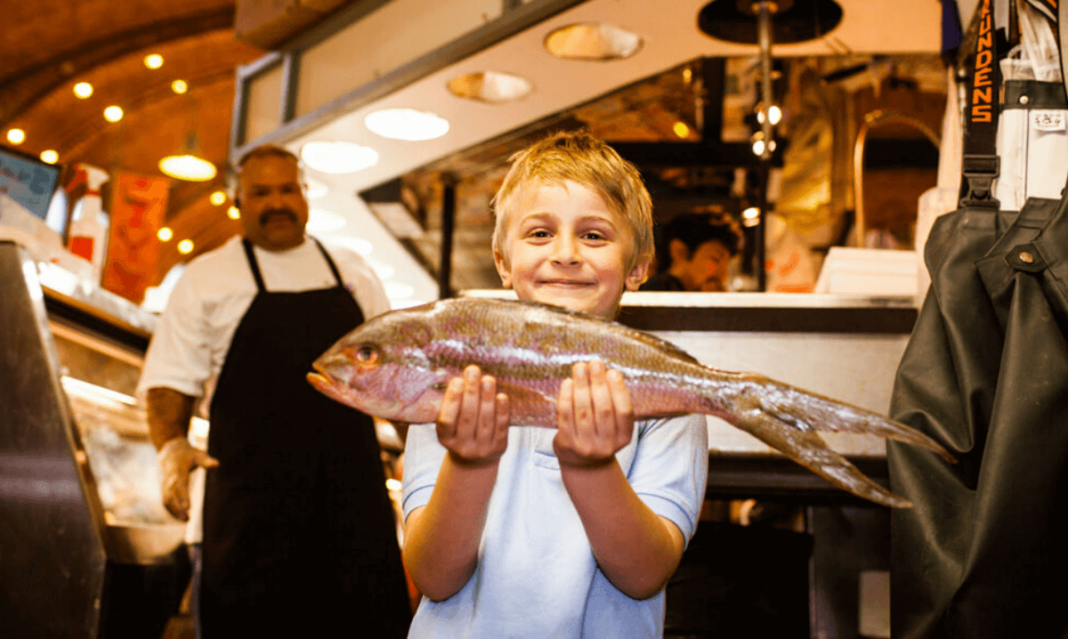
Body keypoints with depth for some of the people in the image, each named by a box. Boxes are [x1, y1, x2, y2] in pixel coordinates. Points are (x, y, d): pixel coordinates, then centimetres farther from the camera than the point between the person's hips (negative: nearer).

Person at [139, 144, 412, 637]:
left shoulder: (352, 273, 15)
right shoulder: (206, 278, 7)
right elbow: (170, 378, 3)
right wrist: (171, 447, -15)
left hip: (352, 484, 3)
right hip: (253, 496, -2)